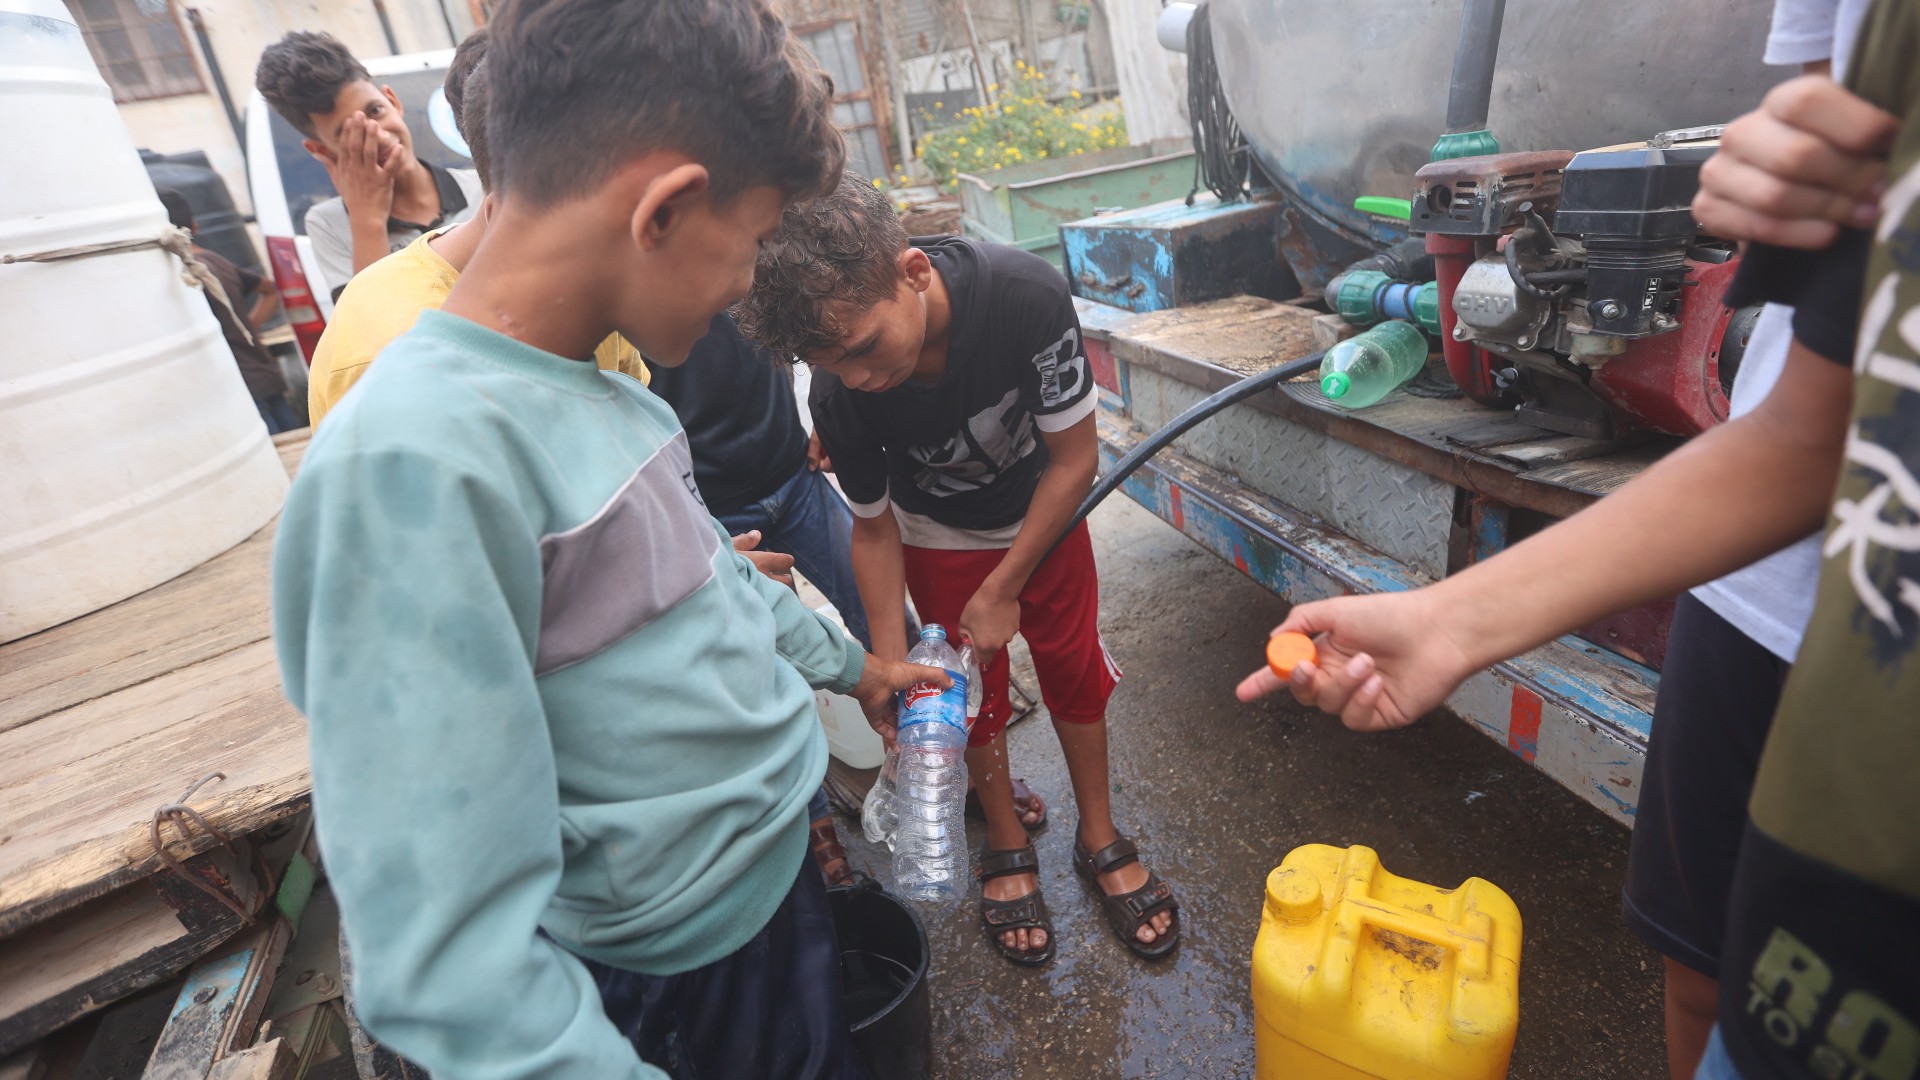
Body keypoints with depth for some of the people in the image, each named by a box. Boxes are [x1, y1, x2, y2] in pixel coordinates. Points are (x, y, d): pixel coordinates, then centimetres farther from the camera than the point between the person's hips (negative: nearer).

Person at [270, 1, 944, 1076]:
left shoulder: (612, 395, -4)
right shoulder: (414, 459, -31)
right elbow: (456, 960, -30)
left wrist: (850, 663, 23)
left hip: (784, 861, 7)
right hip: (693, 976, -7)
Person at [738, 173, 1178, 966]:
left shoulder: (1026, 295, -38)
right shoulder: (838, 393, -32)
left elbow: (1073, 458, -24)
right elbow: (875, 528, -15)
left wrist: (1001, 592, -21)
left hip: (1042, 510, 0)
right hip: (939, 535, 0)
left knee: (1074, 667, 8)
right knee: (974, 689, 7)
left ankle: (1100, 840, 30)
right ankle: (1008, 847, 32)